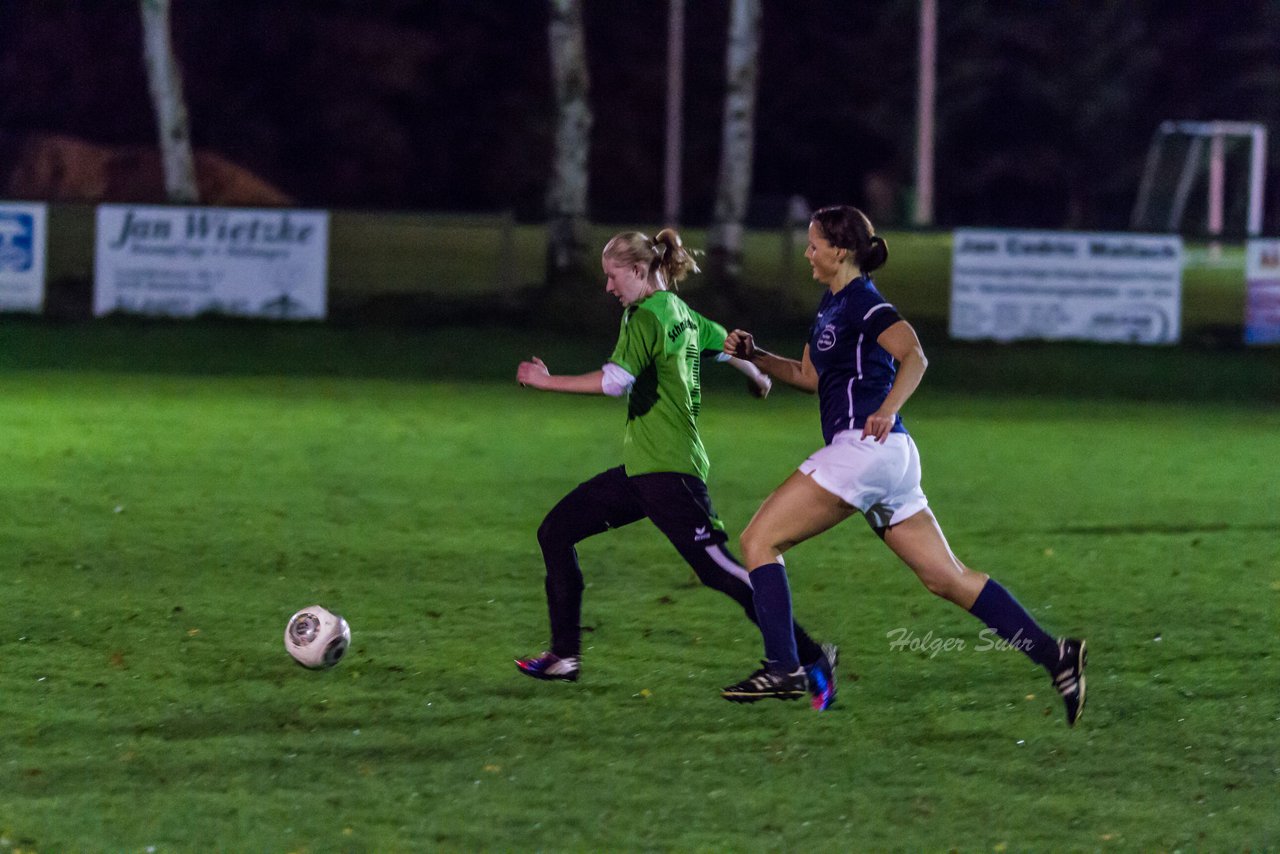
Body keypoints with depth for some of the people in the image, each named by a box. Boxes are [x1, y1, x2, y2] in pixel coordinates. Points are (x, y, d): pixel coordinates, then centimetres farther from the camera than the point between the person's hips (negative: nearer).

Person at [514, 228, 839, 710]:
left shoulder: (644, 317, -11)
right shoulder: (682, 314, 15)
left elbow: (616, 381, -22)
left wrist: (546, 381, -14)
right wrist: (758, 377, 51)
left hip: (666, 472, -10)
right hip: (643, 470, 10)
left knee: (717, 569, -15)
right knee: (556, 532, 12)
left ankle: (809, 657, -16)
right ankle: (565, 656, 14)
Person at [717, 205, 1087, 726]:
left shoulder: (862, 302, -8)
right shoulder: (832, 304, 20)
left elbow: (913, 356, -23)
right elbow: (809, 375, 30)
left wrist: (887, 409, -37)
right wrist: (754, 356, 17)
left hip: (864, 446, -10)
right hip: (886, 461, 10)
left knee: (759, 540, -5)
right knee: (947, 579, 7)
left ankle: (781, 668, -9)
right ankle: (1052, 654, 1)